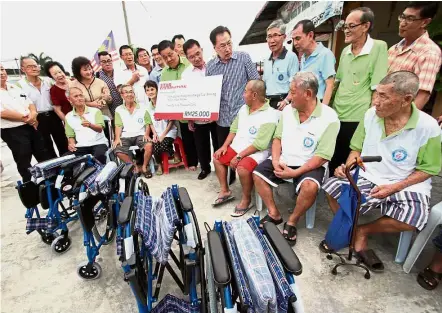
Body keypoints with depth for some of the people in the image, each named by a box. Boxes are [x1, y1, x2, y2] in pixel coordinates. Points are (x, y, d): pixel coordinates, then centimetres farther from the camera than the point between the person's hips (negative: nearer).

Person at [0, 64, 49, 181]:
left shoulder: (15, 88, 12)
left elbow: (30, 103, 13)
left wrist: (33, 114, -8)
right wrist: (26, 118, -15)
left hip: (31, 127, 6)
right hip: (12, 132, -6)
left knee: (44, 156, 13)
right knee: (24, 162, 4)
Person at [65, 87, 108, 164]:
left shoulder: (95, 111, 3)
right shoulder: (68, 117, 12)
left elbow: (100, 129, -12)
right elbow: (71, 136, 16)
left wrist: (90, 125, -33)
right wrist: (71, 144, -6)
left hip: (98, 143, -3)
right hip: (81, 146, 3)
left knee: (99, 155, -34)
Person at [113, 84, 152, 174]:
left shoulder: (143, 108, 10)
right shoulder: (119, 110, 12)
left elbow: (148, 123, 7)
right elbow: (118, 126, 4)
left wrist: (146, 134, -12)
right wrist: (117, 138, -14)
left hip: (140, 135, -1)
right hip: (125, 137, 1)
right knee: (118, 151, -28)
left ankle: (144, 167, -8)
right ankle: (135, 167, -5)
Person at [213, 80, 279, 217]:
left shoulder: (269, 116, -20)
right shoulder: (244, 108, 6)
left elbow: (260, 144, -24)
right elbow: (234, 129, 13)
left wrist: (239, 156, -23)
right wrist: (225, 146, 0)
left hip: (256, 152, -9)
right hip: (236, 147, 9)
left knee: (242, 168, -33)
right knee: (217, 157, 5)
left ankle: (246, 199, -6)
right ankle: (225, 191, 16)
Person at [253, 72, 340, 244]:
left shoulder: (329, 118, -15)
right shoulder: (287, 110, 2)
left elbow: (323, 156, -18)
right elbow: (277, 138, 7)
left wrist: (295, 172, -25)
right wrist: (275, 161, -11)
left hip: (309, 165, -5)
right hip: (283, 161, 5)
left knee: (310, 187, -33)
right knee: (258, 173, -11)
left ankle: (292, 222, -6)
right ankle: (274, 214, 4)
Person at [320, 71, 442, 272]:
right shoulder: (370, 115, -2)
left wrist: (395, 187, -17)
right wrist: (347, 167, -10)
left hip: (405, 186, -2)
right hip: (365, 177, 2)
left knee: (413, 219, -32)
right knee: (332, 188, -24)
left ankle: (362, 230, -1)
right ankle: (357, 238, -1)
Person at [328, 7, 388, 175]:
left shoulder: (379, 47, -6)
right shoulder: (345, 51, 12)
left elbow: (377, 88, -11)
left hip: (358, 118, -6)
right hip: (336, 115, 6)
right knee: (333, 161, 15)